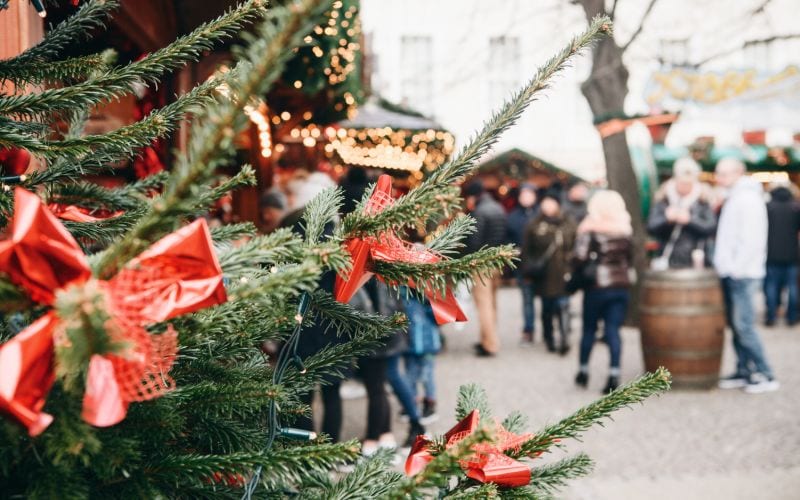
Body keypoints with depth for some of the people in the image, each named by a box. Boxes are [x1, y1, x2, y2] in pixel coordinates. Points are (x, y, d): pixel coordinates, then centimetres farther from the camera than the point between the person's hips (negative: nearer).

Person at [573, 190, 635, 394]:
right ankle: (614, 374, -7)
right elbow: (630, 257, 9)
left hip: (598, 286, -3)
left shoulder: (590, 231, -9)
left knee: (589, 329, 12)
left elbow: (581, 258, -12)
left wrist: (575, 278, 2)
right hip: (622, 285, 3)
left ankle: (583, 371, 20)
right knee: (613, 331, 3)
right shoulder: (626, 230, 5)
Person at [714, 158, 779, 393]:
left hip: (742, 275, -10)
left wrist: (736, 268, -18)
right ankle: (743, 372, 16)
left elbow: (752, 240, -19)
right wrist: (723, 265, 14)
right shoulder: (733, 198, 18)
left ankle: (765, 375, -4)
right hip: (732, 274, 10)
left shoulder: (748, 199, -12)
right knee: (736, 325, 10)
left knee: (744, 325, -10)